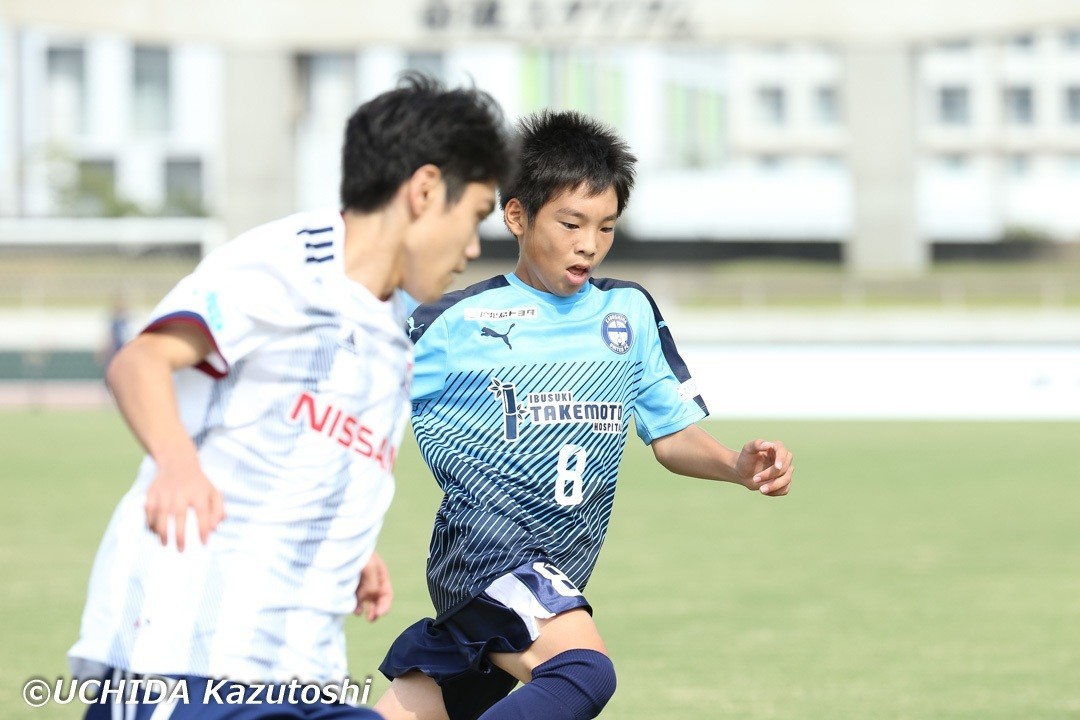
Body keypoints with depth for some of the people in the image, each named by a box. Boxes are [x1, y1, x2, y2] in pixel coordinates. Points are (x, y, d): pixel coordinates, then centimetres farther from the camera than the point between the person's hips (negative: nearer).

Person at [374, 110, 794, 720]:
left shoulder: (630, 312, 13)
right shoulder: (455, 322, -2)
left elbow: (672, 434, 13)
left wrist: (739, 465, -5)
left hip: (555, 579, 6)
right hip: (485, 547, -6)